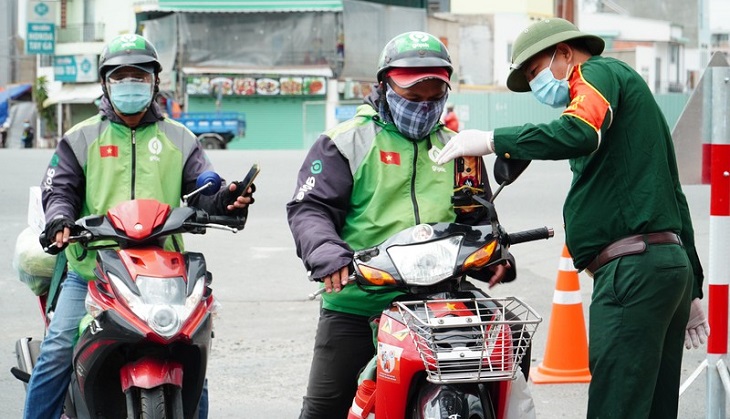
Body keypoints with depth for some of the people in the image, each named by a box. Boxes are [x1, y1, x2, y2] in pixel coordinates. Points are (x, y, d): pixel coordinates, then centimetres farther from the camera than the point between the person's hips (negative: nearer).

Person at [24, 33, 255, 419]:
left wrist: (225, 200, -17)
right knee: (57, 354, -15)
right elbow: (59, 189, 5)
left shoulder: (179, 139, 14)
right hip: (91, 271, -1)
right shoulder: (80, 138, 12)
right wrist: (59, 220, -18)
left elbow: (202, 192, 6)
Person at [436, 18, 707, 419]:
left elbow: (578, 133, -24)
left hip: (633, 265, -10)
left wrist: (493, 140, -16)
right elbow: (673, 196, 29)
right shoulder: (634, 94, 30)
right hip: (672, 262, 10)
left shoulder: (600, 71, 0)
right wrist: (692, 291, 29)